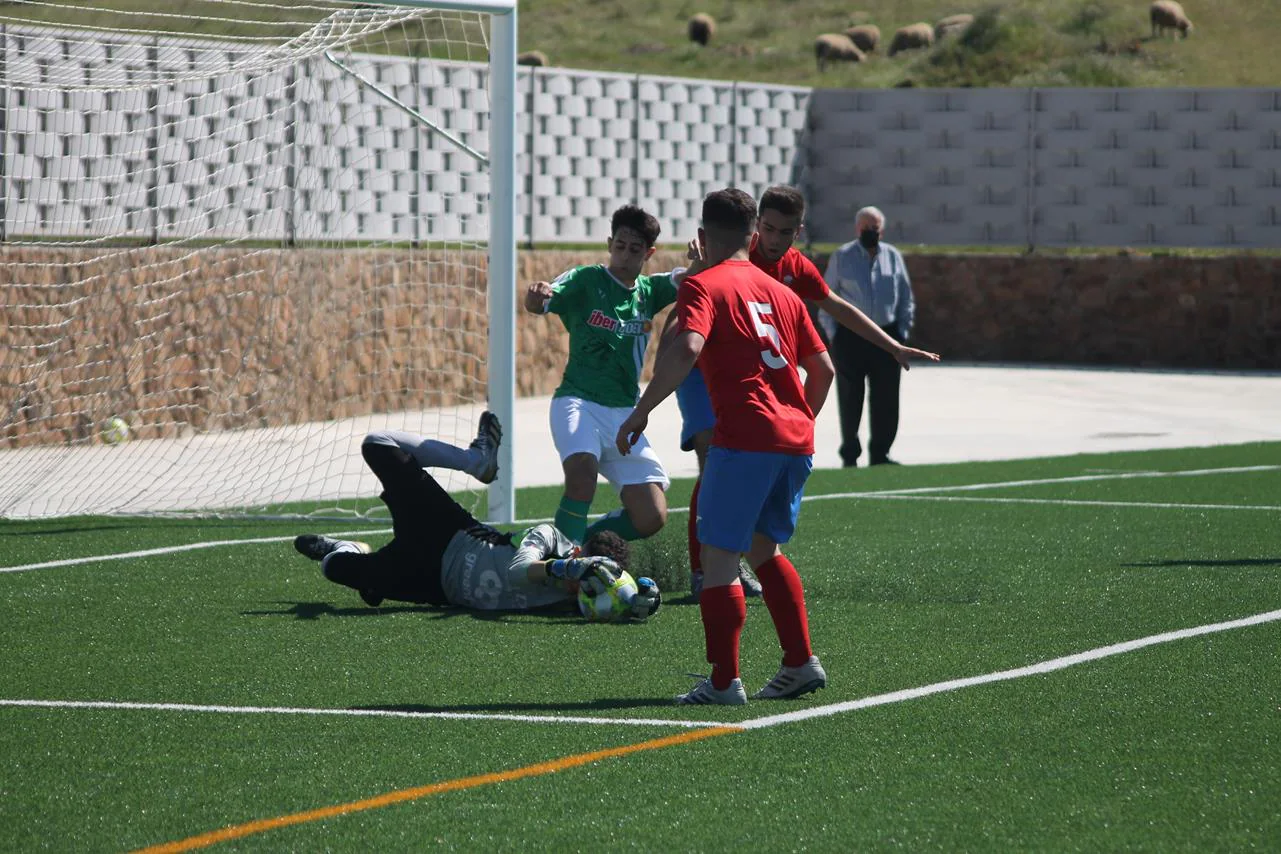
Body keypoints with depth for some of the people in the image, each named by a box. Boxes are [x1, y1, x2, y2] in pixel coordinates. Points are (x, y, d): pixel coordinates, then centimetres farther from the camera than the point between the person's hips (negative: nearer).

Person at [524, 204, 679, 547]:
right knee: (582, 467, -36)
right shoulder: (586, 279, -3)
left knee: (651, 518, -4)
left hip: (624, 414, 5)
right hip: (578, 401, -5)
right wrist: (535, 296, -43)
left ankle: (581, 541, 21)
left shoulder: (650, 290, 10)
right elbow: (539, 305, -18)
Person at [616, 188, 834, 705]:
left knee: (718, 555, 0)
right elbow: (823, 369, 21)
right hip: (795, 440, 7)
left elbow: (686, 350, -20)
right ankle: (801, 663, 20)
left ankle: (724, 681, -3)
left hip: (744, 438, -7)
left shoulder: (704, 286, -1)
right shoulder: (781, 292, 19)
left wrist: (642, 410, -15)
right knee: (764, 548, 23)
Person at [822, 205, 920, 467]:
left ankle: (880, 453, 10)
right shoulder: (841, 257, 2)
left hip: (886, 336, 2)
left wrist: (902, 333, 5)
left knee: (886, 399, 1)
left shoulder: (892, 256, 7)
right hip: (850, 336, -2)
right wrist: (833, 334, -4)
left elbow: (906, 298, 12)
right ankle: (849, 454, 11)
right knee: (850, 398, 2)